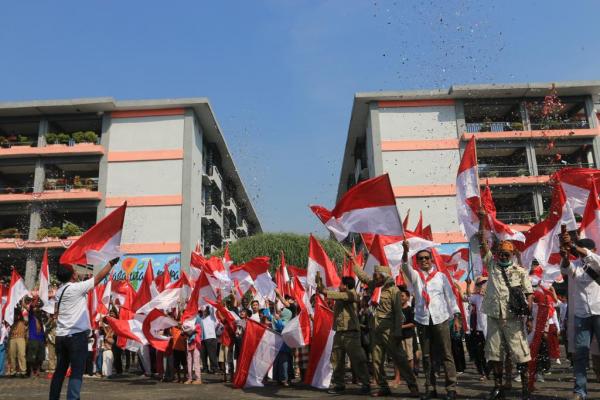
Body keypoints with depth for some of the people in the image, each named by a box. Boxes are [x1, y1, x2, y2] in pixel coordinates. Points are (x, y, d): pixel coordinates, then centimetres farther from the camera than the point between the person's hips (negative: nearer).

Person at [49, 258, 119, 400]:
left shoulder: (59, 291, 12)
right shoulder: (76, 288, -11)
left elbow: (57, 313, 15)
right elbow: (99, 277, -7)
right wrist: (111, 263, 2)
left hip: (61, 336, 8)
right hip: (76, 335, -8)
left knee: (60, 370, 16)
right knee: (76, 372, -5)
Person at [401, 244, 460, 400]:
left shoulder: (441, 276, 9)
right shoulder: (415, 276, 9)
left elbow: (450, 297, 7)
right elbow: (405, 266, -10)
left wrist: (456, 317, -2)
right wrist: (405, 251, -29)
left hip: (441, 319, -1)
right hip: (422, 320, 1)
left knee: (446, 354, -2)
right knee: (427, 356, 6)